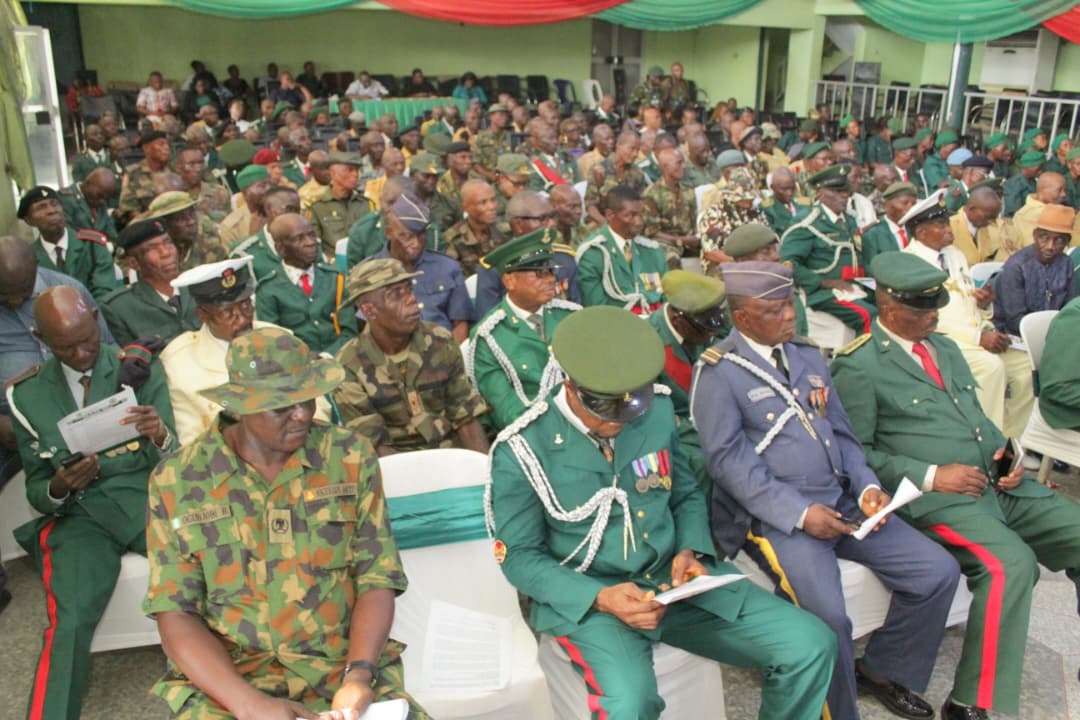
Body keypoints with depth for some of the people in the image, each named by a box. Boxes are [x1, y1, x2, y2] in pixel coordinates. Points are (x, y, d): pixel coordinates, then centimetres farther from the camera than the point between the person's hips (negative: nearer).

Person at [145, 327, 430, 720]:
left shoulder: (351, 458, -1)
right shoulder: (175, 481, -2)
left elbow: (375, 580, 0)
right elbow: (176, 616, -3)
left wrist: (358, 675, -16)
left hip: (343, 668, 0)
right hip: (223, 684, 0)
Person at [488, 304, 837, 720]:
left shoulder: (657, 412, -1)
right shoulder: (522, 450, -14)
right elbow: (521, 558, -7)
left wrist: (691, 550, -7)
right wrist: (600, 598, -21)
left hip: (675, 579, 5)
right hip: (586, 598, -4)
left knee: (811, 645, -7)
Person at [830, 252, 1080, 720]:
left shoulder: (944, 348, 20)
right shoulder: (858, 367, -7)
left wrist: (1005, 451, 6)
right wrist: (930, 476, -16)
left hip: (998, 485, 9)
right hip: (936, 499, -8)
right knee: (1011, 562, -30)